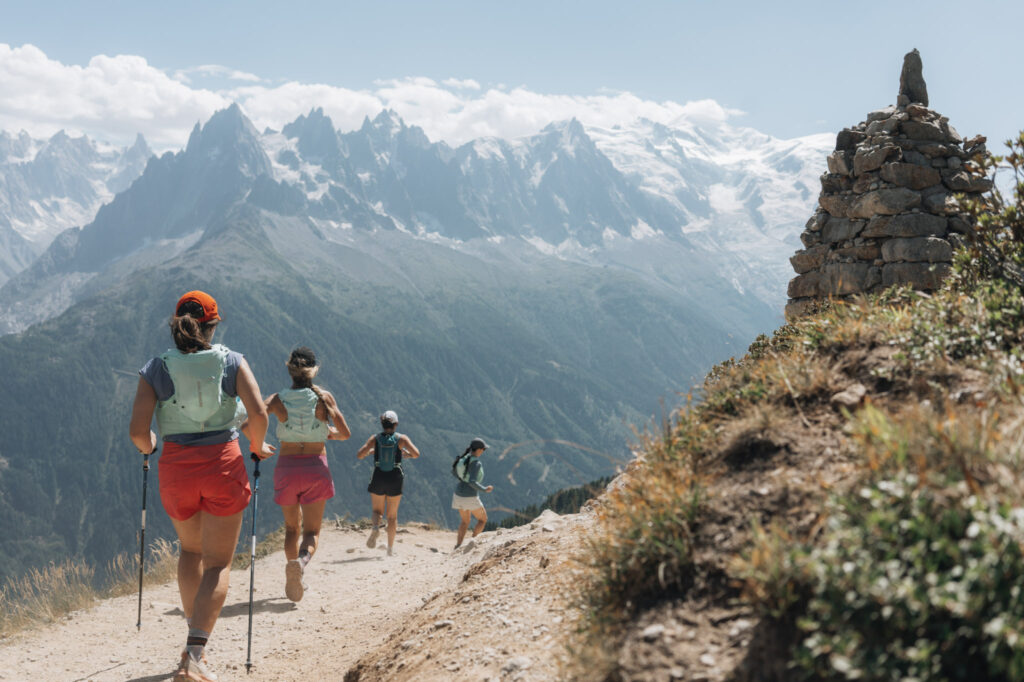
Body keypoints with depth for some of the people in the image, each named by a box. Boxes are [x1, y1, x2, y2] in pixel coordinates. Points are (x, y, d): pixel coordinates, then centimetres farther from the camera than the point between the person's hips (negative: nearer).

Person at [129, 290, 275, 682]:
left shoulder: (156, 369, 1)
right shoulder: (233, 363, -1)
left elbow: (138, 431, -6)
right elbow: (258, 414, -13)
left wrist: (147, 447, 16)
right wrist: (257, 447, 6)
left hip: (175, 468, 2)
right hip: (223, 465, -2)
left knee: (190, 550, 27)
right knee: (218, 563, 2)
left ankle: (196, 642, 29)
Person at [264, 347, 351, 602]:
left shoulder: (278, 399, -2)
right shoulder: (324, 397, -3)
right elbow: (345, 434, -3)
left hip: (287, 467, 1)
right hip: (316, 468, -1)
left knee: (292, 526, 21)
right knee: (312, 531, 1)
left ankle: (293, 581, 16)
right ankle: (301, 560, -31)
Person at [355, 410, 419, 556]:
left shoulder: (375, 439, -2)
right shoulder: (401, 438, -4)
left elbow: (359, 455, -6)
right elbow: (416, 454, -12)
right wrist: (407, 454, 9)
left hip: (378, 478, 0)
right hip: (395, 478, 0)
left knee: (377, 510, 17)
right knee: (392, 515, 14)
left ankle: (375, 527, -17)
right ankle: (390, 547, 16)